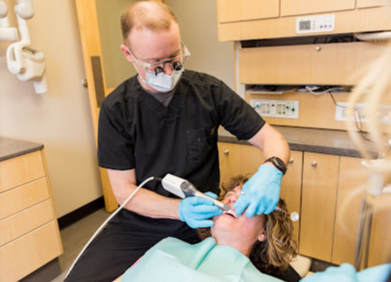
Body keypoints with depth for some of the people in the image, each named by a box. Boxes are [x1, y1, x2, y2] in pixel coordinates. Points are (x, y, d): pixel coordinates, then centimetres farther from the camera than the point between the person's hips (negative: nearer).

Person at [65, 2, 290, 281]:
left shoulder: (209, 91, -8)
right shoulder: (116, 109, -9)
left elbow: (271, 138, -3)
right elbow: (124, 190, -8)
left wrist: (271, 170, -27)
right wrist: (181, 209, -24)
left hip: (203, 220, 1)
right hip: (141, 224, 0)